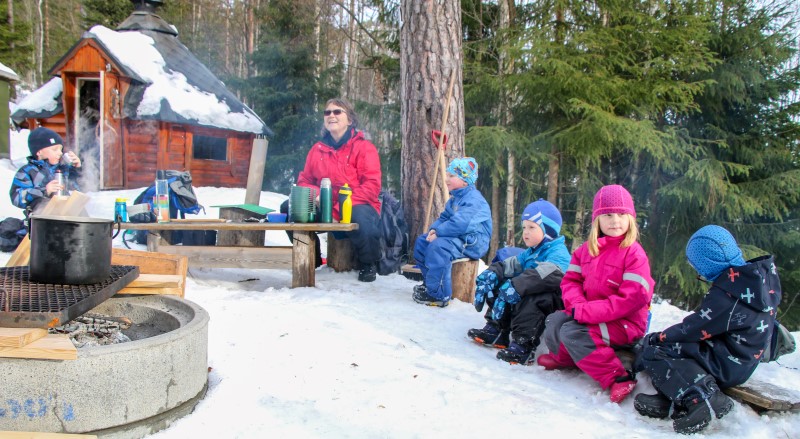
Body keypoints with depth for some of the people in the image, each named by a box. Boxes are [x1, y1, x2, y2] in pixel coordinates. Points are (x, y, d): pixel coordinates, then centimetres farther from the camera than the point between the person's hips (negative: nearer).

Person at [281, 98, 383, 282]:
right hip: (324, 208, 5)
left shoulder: (364, 147, -8)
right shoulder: (318, 149, 7)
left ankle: (368, 264, -7)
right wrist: (315, 195, -12)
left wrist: (343, 206, -25)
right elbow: (304, 179, 13)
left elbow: (372, 186, -16)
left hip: (358, 206, -5)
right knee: (289, 207, -12)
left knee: (360, 217, -40)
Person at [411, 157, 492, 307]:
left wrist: (438, 233, -23)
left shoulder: (474, 199, -19)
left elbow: (459, 224, -31)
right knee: (421, 241, 11)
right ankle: (430, 282, 17)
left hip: (472, 243, -11)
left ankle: (438, 295, -29)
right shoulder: (454, 199, 15)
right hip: (458, 238, 11)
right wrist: (434, 229, -3)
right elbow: (444, 217, 18)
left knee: (438, 246, -34)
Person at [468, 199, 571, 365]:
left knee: (530, 296, -37)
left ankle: (523, 346, -31)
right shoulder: (530, 253, 19)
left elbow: (548, 274, -35)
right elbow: (511, 264, 7)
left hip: (553, 303, -9)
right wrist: (489, 275, -15)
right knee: (498, 285, 3)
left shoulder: (558, 253, -14)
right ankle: (495, 330, 4)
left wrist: (515, 287, -46)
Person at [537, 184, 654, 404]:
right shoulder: (587, 249, 8)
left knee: (572, 332, -25)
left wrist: (587, 311, -25)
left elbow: (632, 298, -23)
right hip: (589, 315, 7)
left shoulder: (634, 253, -15)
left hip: (625, 323, -7)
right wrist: (577, 305, -17)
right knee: (554, 320, -4)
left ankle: (617, 377, -19)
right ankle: (564, 356, 23)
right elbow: (571, 280, 7)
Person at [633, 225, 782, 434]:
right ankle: (670, 399, -9)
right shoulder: (759, 273, 0)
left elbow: (693, 328, -16)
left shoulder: (726, 293, -26)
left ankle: (702, 397, -22)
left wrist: (657, 337, -1)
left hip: (728, 367, -10)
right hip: (743, 359, 10)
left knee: (651, 352, -8)